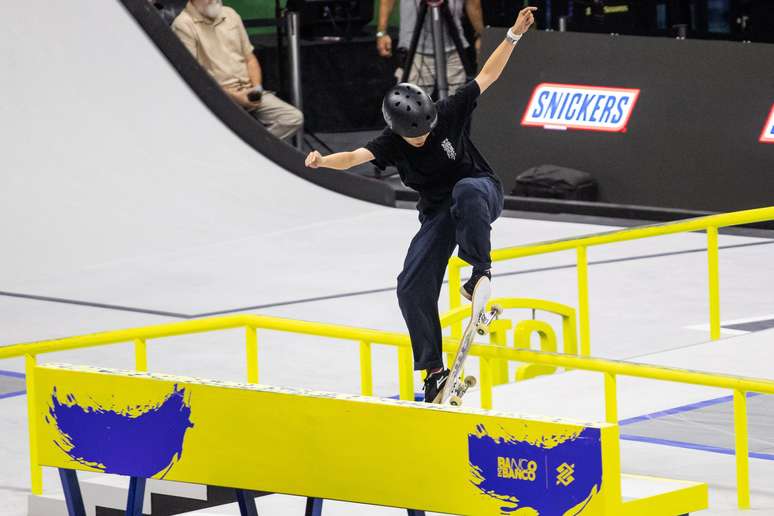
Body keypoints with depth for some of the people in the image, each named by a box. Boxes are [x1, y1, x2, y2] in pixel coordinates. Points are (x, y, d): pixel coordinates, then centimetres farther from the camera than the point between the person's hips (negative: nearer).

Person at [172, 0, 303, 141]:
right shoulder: (184, 25, -6)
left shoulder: (230, 14, 16)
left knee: (294, 118, -14)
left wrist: (257, 88, 0)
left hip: (247, 92, 7)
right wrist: (232, 96, -17)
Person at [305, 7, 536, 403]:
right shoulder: (391, 143, -15)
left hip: (481, 192, -3)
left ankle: (480, 269, -27)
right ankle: (433, 370, 0)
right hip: (438, 210, 3)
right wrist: (325, 161, -52)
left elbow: (487, 75, -13)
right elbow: (355, 157, -31)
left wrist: (514, 35, -22)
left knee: (466, 190, -42)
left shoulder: (449, 113, -18)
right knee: (412, 286, -10)